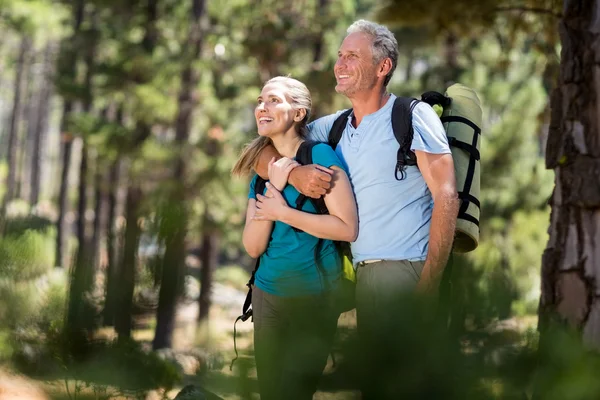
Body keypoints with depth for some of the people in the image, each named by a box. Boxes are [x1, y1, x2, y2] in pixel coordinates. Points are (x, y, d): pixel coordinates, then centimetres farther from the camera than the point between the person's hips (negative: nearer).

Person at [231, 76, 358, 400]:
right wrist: (272, 188, -14)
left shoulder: (320, 155, -12)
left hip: (314, 295, -6)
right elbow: (253, 247, -3)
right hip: (267, 292, 6)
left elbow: (347, 228, -19)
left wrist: (282, 212, -15)